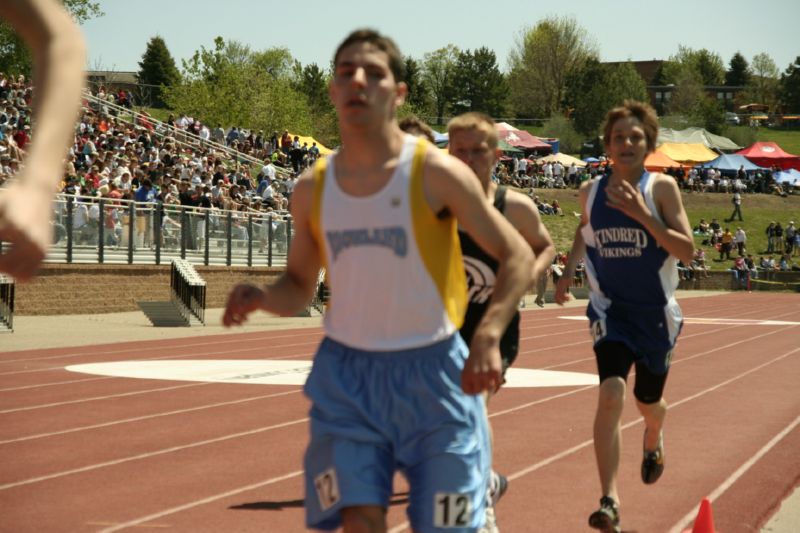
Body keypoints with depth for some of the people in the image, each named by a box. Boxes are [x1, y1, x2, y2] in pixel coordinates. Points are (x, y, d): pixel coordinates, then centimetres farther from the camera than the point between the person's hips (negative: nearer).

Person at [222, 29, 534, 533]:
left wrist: (489, 335, -22)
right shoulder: (312, 188, 2)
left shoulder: (436, 173, -11)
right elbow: (300, 288, 13)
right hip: (346, 373, 3)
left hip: (431, 372, -3)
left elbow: (518, 256, -7)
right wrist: (261, 297, -11)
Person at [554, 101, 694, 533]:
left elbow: (687, 250, -19)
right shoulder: (590, 192, -1)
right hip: (610, 309, 1)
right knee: (610, 395, -20)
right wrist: (568, 271, 6)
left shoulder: (661, 188, -11)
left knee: (648, 401, 17)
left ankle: (654, 441, 56)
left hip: (655, 312, 0)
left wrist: (642, 214, -27)